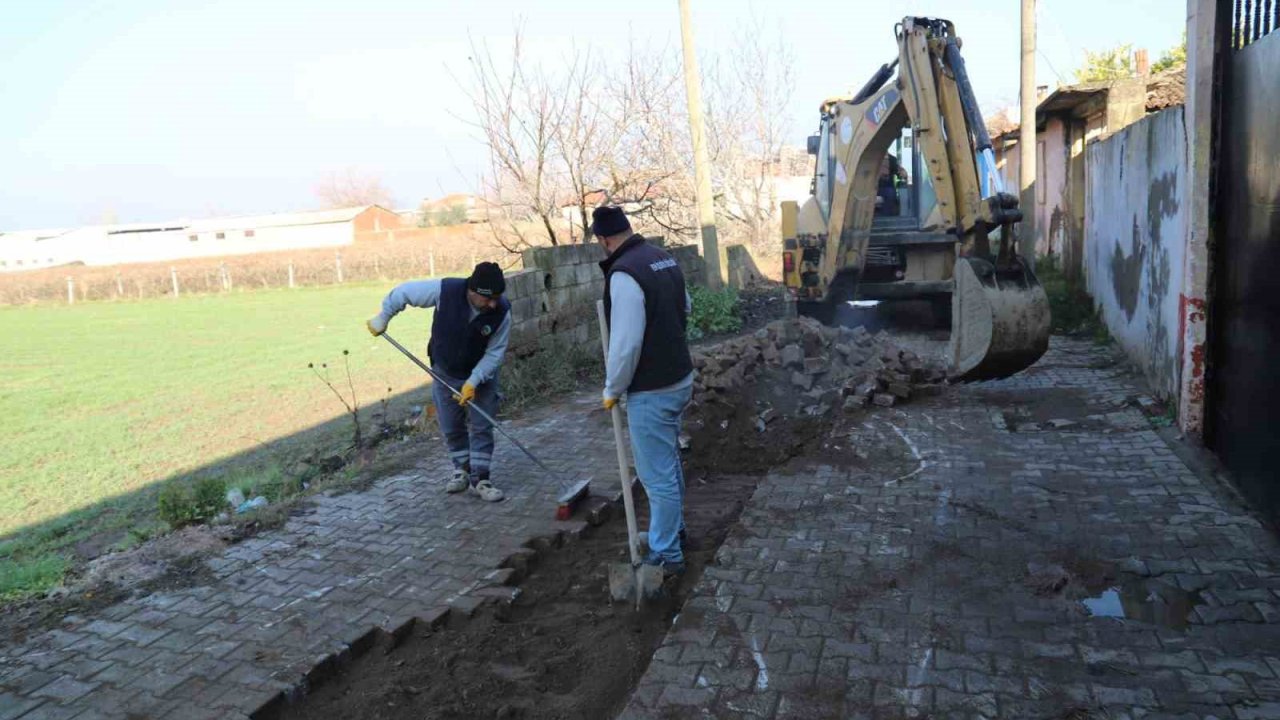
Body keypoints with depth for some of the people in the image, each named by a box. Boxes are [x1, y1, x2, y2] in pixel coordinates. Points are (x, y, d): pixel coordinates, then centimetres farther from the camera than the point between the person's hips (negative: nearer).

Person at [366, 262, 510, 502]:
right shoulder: (444, 291, -30)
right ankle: (462, 469, 32)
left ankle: (480, 478, 9)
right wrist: (383, 317, -3)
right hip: (445, 373, 1)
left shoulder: (501, 312, -27)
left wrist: (474, 381, -28)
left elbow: (494, 353, -19)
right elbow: (404, 292, -14)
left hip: (481, 375, -1)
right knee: (451, 428, 12)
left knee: (482, 427, -2)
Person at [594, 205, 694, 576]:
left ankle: (667, 555, 14)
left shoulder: (624, 273, -23)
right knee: (669, 462, 24)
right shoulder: (664, 258, 4)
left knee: (657, 475, 2)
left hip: (651, 391, -9)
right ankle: (673, 529, 41)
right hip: (679, 378, 9)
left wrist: (612, 389, -10)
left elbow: (625, 343, -24)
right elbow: (684, 309, 19)